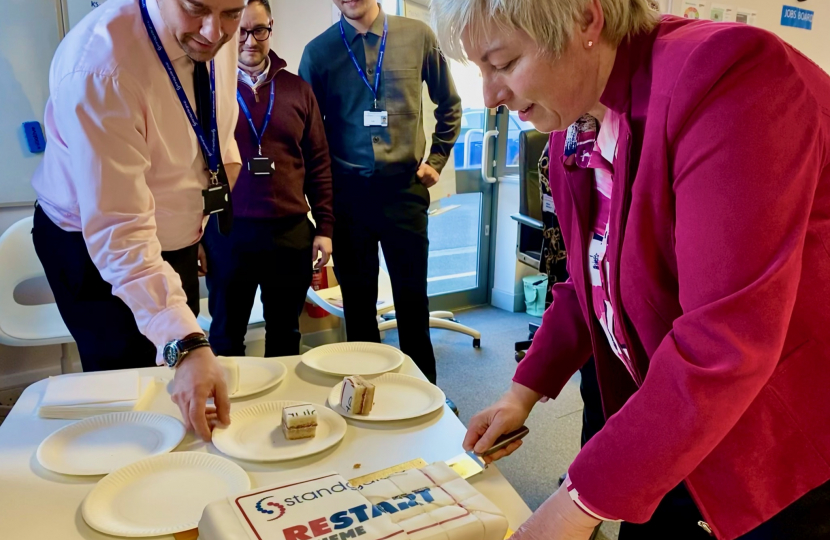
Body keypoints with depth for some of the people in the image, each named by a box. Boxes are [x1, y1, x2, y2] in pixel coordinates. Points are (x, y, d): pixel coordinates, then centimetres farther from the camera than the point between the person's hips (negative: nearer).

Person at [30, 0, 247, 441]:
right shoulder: (99, 66, -35)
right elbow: (120, 232, -38)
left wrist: (224, 153, -2)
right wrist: (187, 346, -46)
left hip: (177, 237, 7)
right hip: (95, 249, -6)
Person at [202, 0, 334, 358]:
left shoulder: (297, 89, 6)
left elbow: (318, 162, 7)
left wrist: (325, 226, 2)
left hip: (291, 232, 2)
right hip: (227, 233, -2)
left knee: (285, 332, 15)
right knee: (227, 334, 12)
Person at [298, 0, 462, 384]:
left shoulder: (417, 36, 1)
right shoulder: (318, 51, 0)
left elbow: (449, 104, 13)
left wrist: (436, 160, 8)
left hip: (404, 186, 0)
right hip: (347, 191, 1)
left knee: (412, 297, 6)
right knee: (357, 299, 11)